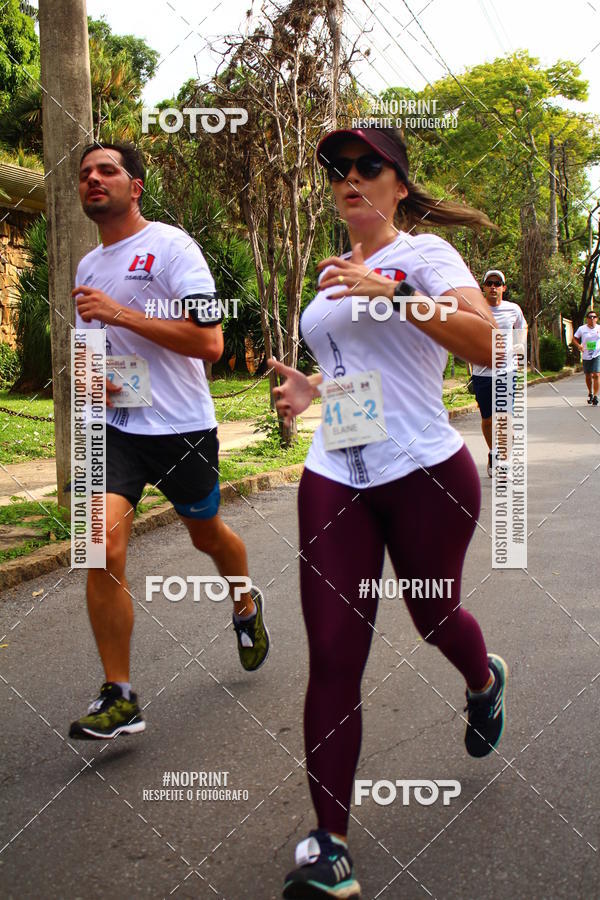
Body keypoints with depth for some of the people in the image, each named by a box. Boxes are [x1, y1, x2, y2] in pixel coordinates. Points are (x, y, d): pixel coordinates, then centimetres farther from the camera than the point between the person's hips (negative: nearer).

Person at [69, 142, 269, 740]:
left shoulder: (170, 246, -9)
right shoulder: (87, 267, 13)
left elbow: (209, 341, -19)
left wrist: (120, 313, -20)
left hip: (182, 426, -4)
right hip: (115, 426, 4)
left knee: (208, 535, 16)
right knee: (103, 544, -16)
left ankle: (247, 609, 50)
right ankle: (118, 698, -5)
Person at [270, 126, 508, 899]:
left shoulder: (423, 252, -3)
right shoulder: (336, 274, 16)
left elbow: (488, 343, -19)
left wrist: (392, 292, -25)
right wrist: (311, 388, 11)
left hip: (426, 474, -4)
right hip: (334, 480, 5)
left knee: (434, 617, 16)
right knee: (332, 656, -4)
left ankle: (484, 680, 55)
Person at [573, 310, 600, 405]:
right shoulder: (582, 329, -1)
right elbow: (574, 338, 8)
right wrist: (579, 345, -10)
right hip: (586, 356, 2)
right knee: (588, 376, 12)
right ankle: (590, 393, 36)